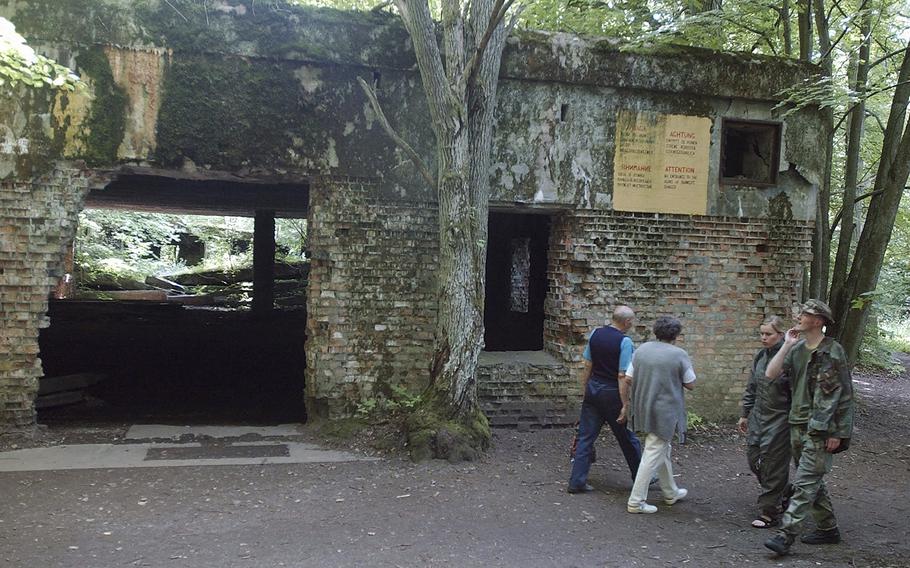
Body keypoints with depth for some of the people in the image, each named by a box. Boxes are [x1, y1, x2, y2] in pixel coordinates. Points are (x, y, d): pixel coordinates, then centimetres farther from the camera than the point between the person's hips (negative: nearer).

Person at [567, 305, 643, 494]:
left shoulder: (595, 334, 2)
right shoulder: (625, 342, -16)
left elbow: (587, 366, 7)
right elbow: (623, 376, -18)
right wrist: (625, 405, -15)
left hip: (592, 389, 5)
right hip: (612, 394, -5)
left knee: (586, 436, 9)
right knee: (628, 439, 11)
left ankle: (577, 481, 9)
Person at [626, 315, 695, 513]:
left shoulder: (641, 350, 2)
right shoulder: (679, 355, -12)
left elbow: (629, 378, 3)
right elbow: (691, 384, -5)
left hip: (644, 409, 6)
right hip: (665, 412, -6)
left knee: (662, 450, 22)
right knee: (653, 455, -1)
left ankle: (670, 493, 37)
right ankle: (636, 501, 0)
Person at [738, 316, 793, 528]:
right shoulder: (760, 356, 6)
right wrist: (745, 414, 17)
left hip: (780, 419, -7)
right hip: (758, 416, 7)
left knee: (773, 465, 1)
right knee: (754, 458, 13)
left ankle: (768, 513, 14)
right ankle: (785, 492, 36)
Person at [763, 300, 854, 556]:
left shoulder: (833, 352, -10)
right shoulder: (796, 349, 7)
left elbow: (844, 395, -9)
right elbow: (771, 374, -4)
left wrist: (838, 433, -11)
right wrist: (787, 345, -6)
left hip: (820, 429, -7)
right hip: (798, 426, 7)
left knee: (805, 483, -8)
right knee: (813, 481, 16)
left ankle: (786, 535, -9)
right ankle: (828, 528, 30)